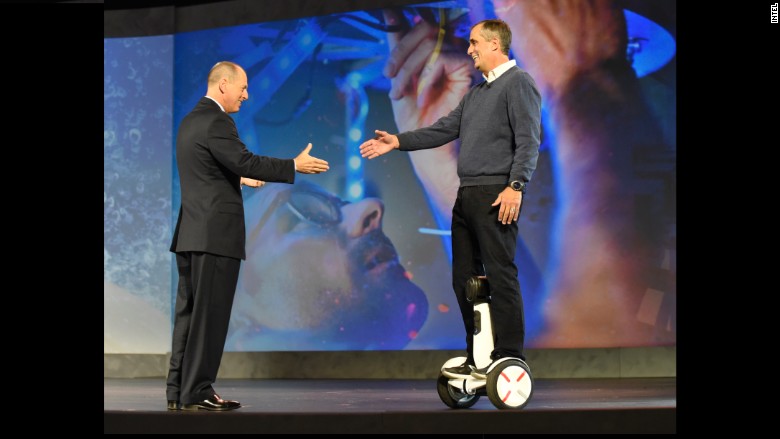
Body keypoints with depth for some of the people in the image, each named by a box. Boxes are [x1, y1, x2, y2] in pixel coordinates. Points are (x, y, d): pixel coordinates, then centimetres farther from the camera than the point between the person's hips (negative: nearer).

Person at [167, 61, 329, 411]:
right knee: (210, 314, -5)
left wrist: (238, 178, 33)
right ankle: (196, 393, -3)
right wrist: (295, 166, -15)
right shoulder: (216, 122, -13)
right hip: (216, 233, -10)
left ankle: (178, 391, 12)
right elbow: (247, 162, -21)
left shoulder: (191, 120, 17)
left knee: (189, 312, 10)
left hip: (190, 233, 10)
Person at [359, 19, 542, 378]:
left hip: (496, 195, -9)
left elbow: (528, 139, -13)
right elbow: (446, 129, 22)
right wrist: (398, 141, 14)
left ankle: (509, 358, -5)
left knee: (500, 274, -9)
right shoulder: (476, 92, 23)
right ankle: (477, 357, 17)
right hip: (468, 195, 9)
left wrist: (516, 186, -22)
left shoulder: (518, 83, -4)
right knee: (465, 277, 10)